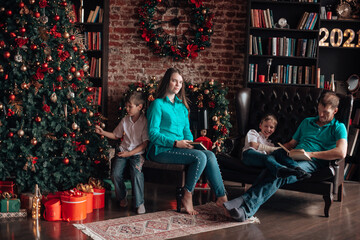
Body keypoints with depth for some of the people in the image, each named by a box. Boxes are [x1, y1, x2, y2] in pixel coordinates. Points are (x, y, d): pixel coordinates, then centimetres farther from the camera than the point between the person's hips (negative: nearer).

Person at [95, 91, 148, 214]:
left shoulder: (145, 121, -10)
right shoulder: (125, 120, 5)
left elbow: (145, 143, -11)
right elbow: (116, 135, 19)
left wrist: (130, 153, -17)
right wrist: (102, 132, 4)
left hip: (137, 153, -4)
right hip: (123, 150, 4)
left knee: (137, 174, -28)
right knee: (116, 174, -15)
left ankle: (140, 203, -9)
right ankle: (122, 196, 16)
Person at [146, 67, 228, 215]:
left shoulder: (182, 106, 20)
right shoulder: (158, 104, -3)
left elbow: (186, 130, 22)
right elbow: (153, 134, -10)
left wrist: (189, 142, -2)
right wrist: (176, 143, -20)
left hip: (180, 148, 7)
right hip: (161, 150, -7)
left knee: (210, 155, -19)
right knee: (200, 157, -28)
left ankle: (221, 197, -19)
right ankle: (187, 197, -18)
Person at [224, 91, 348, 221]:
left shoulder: (338, 127, 10)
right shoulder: (306, 122, 29)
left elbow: (341, 153, -9)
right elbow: (292, 143, 31)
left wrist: (311, 154, -13)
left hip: (313, 162, -5)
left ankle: (247, 208, -48)